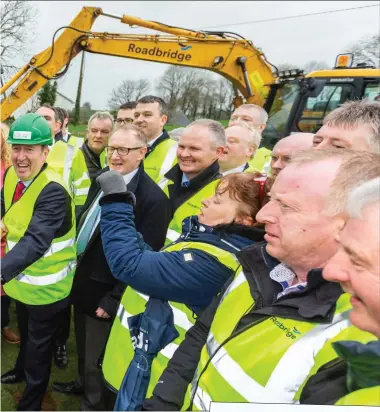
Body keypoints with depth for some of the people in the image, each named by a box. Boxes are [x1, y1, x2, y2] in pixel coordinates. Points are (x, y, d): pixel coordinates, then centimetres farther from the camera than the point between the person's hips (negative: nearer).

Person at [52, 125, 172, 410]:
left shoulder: (153, 198, -26)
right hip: (83, 281, 7)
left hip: (105, 293, -7)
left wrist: (113, 299, -19)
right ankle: (83, 383, 56)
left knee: (97, 358, 14)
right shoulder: (101, 178, -1)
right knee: (83, 347, 29)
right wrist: (77, 267, 9)